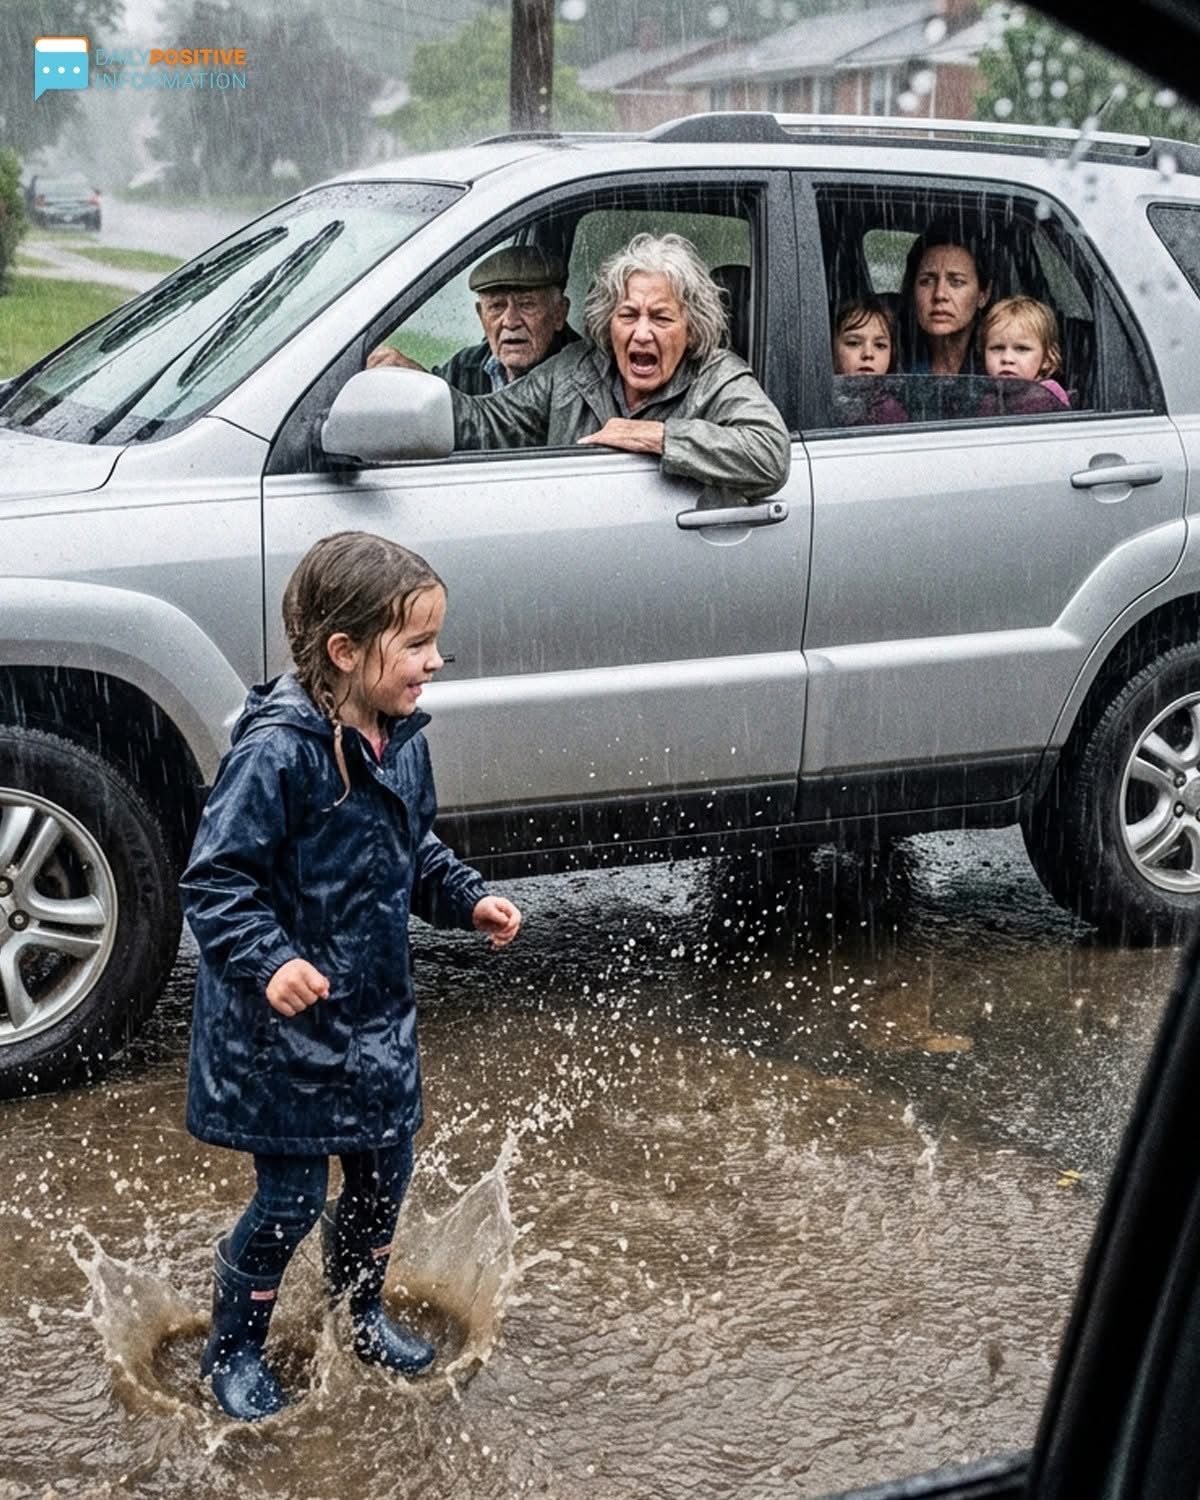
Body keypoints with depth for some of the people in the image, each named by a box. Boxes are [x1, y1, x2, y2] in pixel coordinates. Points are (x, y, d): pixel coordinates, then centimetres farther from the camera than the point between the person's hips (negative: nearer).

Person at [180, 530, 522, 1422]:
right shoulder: (279, 750, -25)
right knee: (292, 1197, 3)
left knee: (385, 1172, 18)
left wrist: (468, 898, 2)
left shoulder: (402, 738, 0)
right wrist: (268, 961, -34)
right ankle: (233, 1349, 27)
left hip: (375, 1011, 8)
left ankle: (363, 1313, 44)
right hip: (281, 1021, -7)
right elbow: (214, 879, -23)